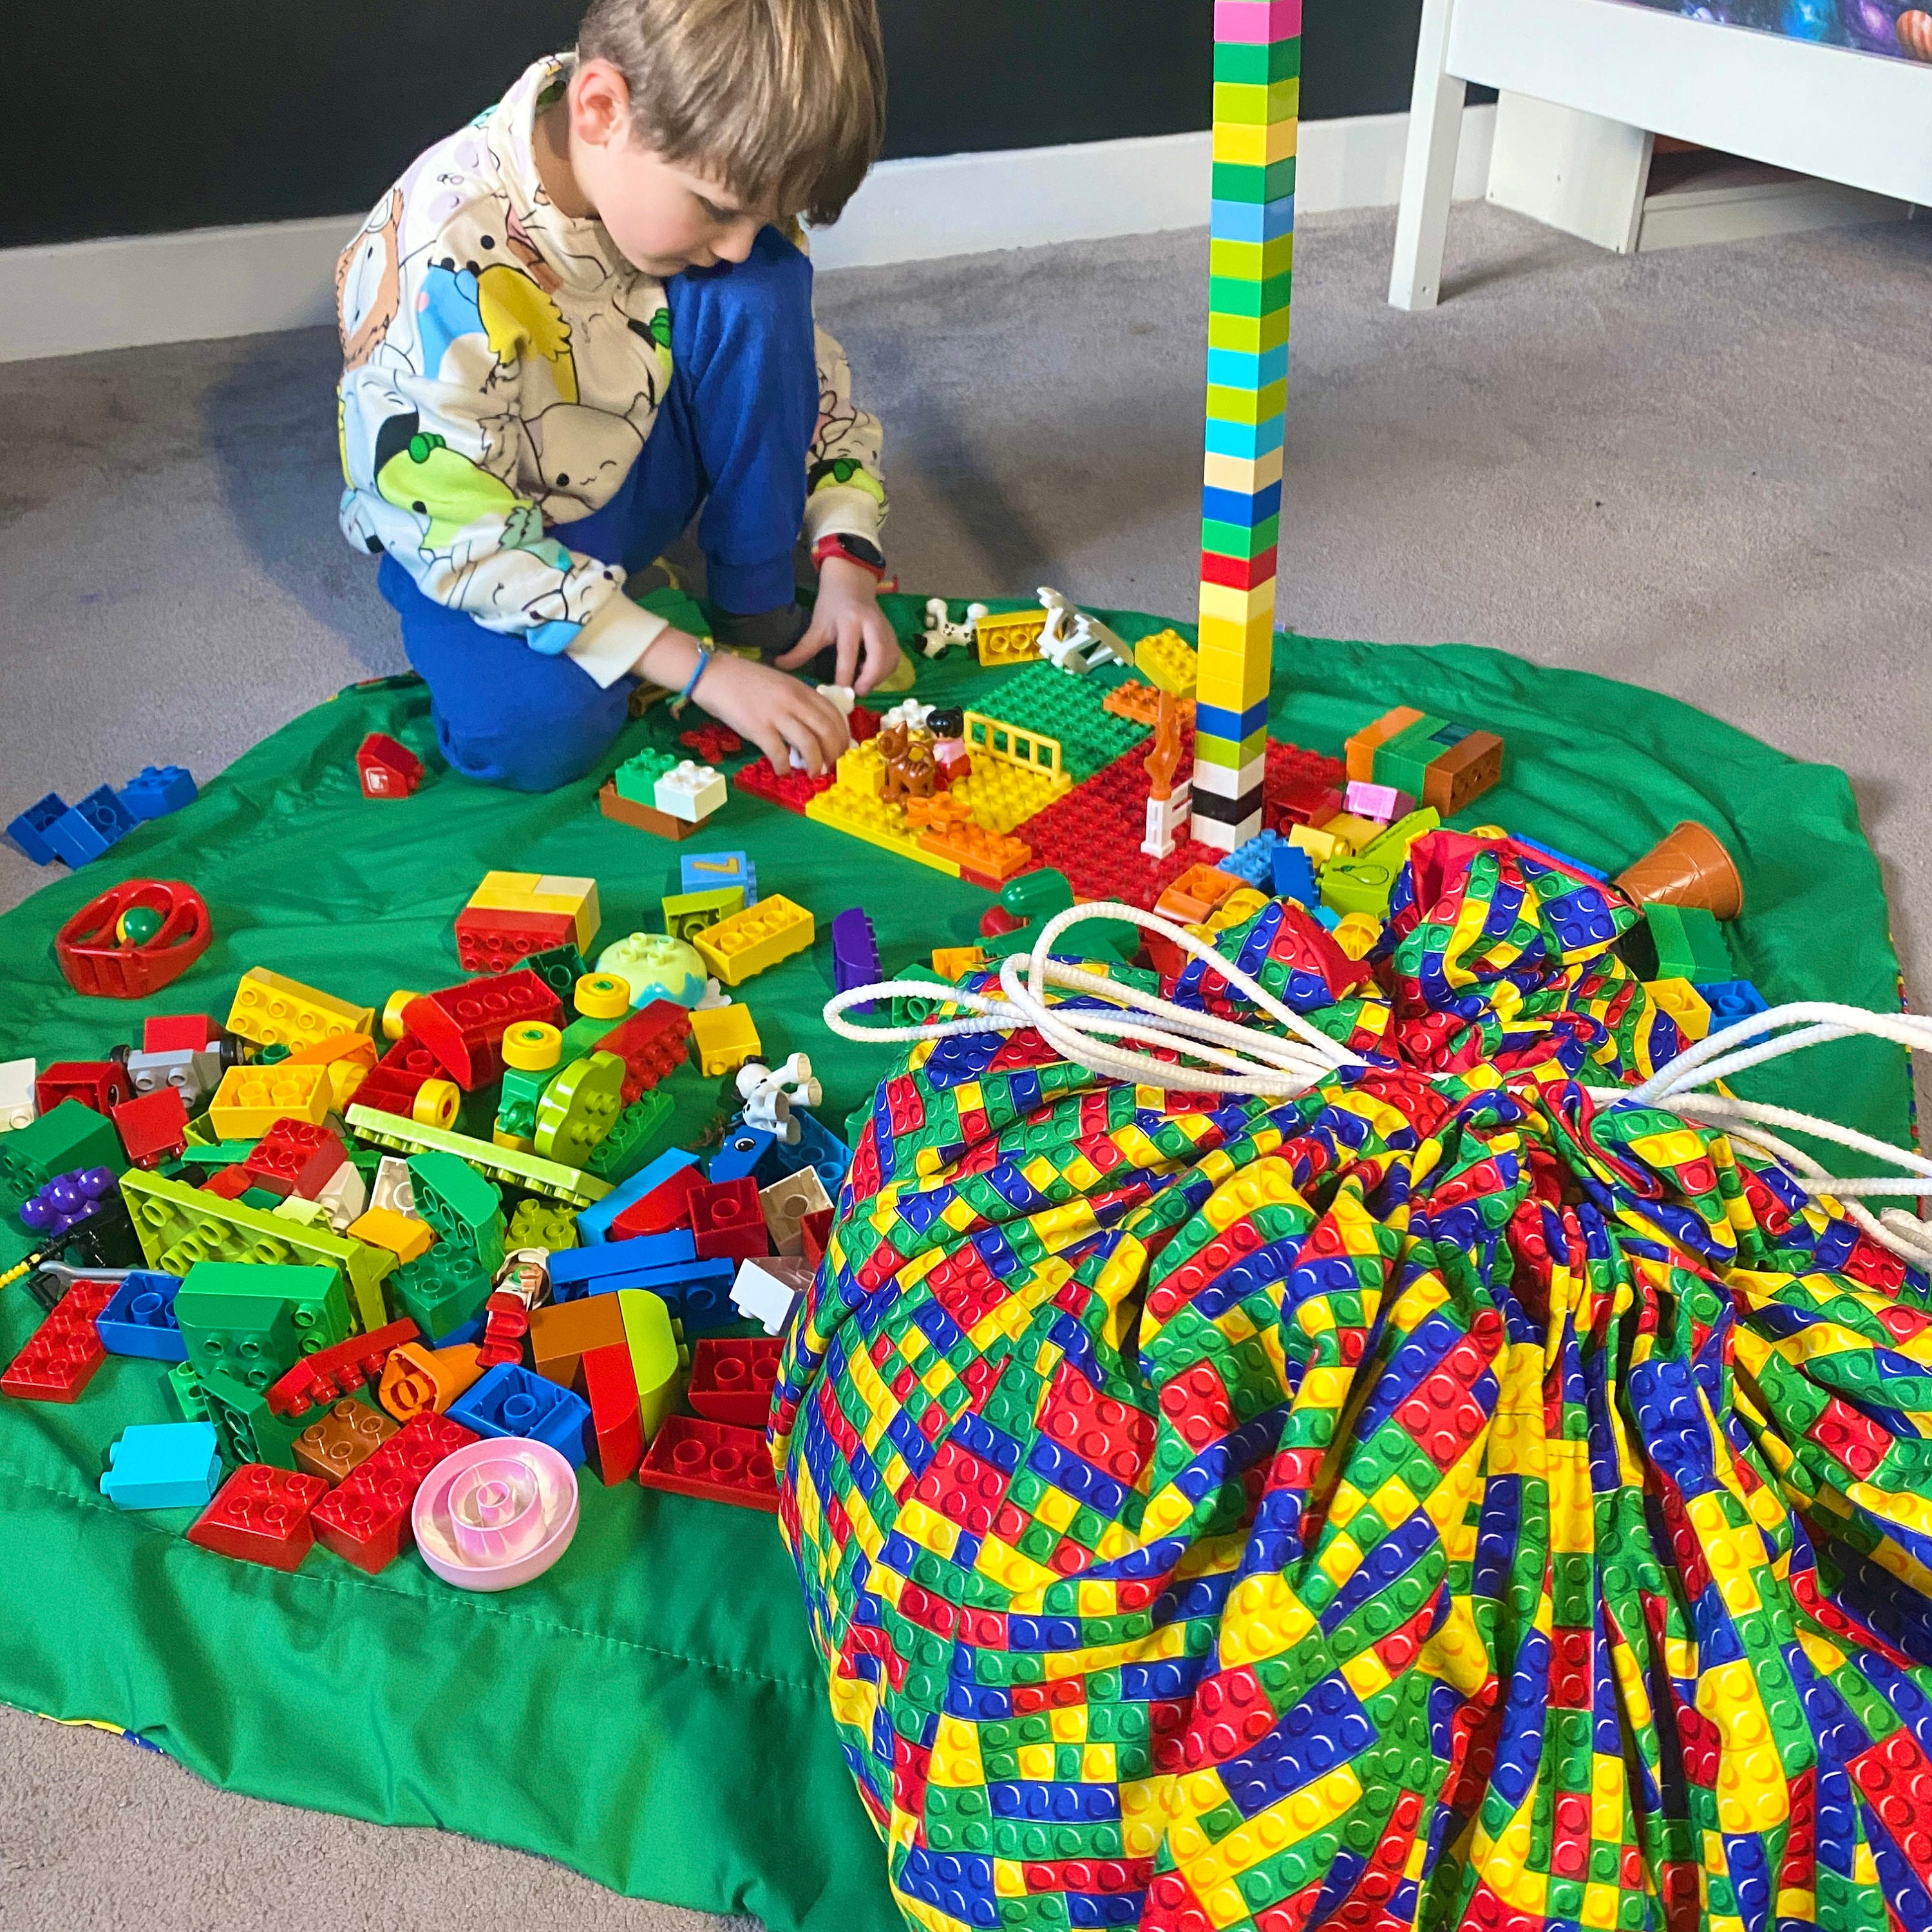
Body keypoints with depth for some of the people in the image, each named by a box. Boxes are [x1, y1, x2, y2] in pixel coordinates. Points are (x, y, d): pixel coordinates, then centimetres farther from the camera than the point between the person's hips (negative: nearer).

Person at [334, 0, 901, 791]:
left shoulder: (690, 171, -16)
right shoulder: (443, 273, -33)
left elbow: (801, 365, -2)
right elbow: (468, 539, -29)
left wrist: (847, 559, -15)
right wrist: (701, 672, -31)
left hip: (633, 472, 4)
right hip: (463, 539, -4)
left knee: (758, 291, -22)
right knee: (534, 728, -35)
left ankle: (758, 614, -10)